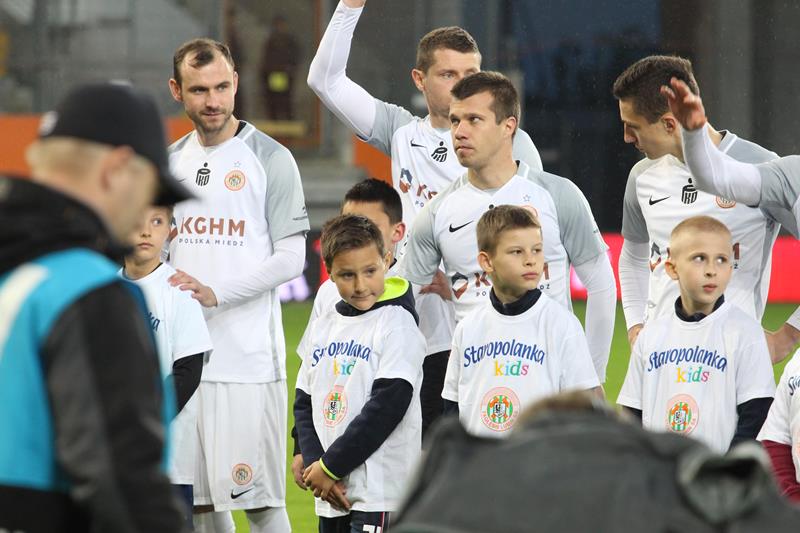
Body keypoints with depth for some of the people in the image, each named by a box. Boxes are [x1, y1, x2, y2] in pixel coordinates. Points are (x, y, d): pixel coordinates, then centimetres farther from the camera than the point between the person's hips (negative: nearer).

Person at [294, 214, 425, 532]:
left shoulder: (397, 324, -8)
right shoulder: (323, 328, 13)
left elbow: (386, 408, -15)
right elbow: (304, 406, 13)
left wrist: (330, 467, -12)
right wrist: (315, 465, -4)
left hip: (380, 496, -7)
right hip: (332, 495, 7)